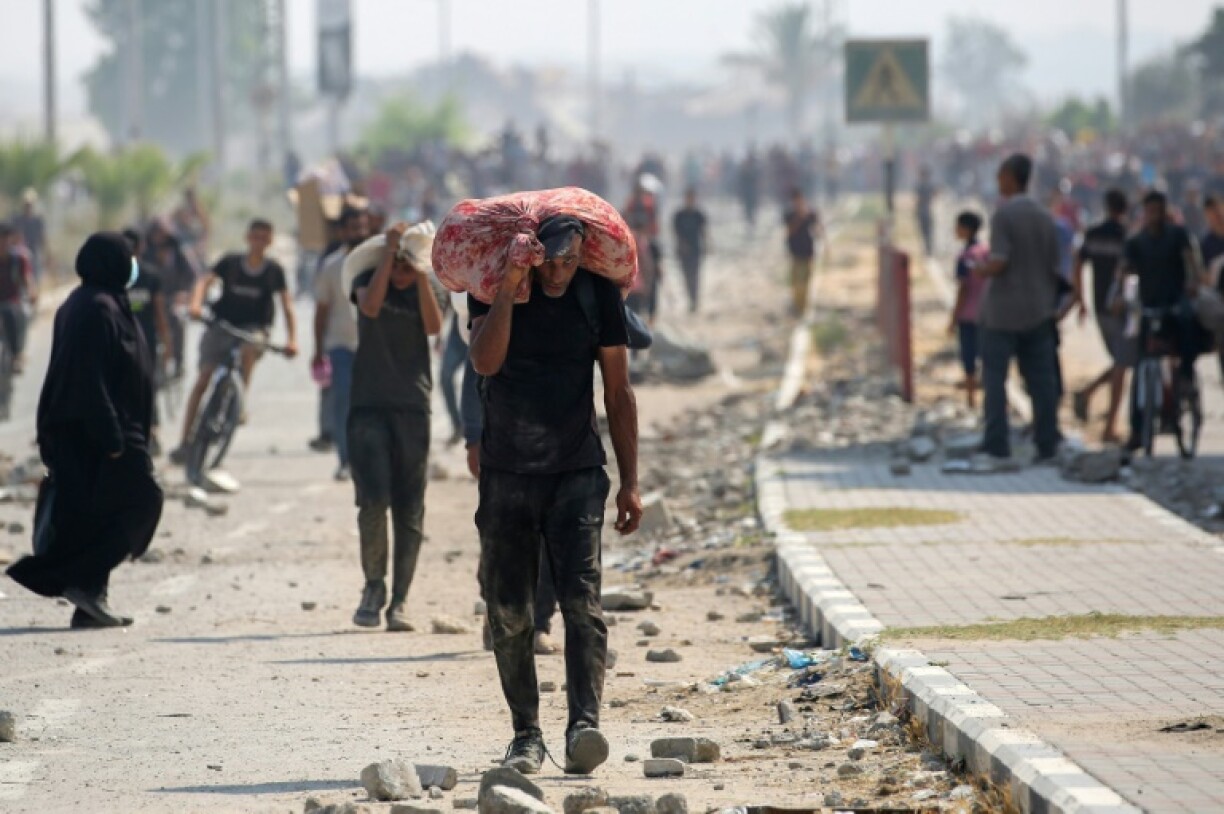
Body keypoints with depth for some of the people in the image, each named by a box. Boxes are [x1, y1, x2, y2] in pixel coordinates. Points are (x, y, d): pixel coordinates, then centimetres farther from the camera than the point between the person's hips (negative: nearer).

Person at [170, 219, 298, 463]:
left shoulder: (274, 270, 2)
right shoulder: (230, 263, 3)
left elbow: (287, 305, -4)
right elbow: (206, 281, -10)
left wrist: (292, 339, -17)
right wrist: (196, 304, -32)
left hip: (254, 327, -1)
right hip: (222, 325, 1)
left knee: (250, 347, -37)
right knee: (203, 379, -11)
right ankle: (185, 441, -9)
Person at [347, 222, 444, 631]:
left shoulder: (426, 289, 8)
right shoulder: (369, 278, 5)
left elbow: (434, 326, -12)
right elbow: (370, 305, -19)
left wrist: (421, 276, -15)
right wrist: (389, 252, -18)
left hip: (413, 408, 2)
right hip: (368, 407, -2)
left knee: (409, 509, -1)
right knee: (374, 500, -14)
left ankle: (399, 601, 5)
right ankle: (374, 586, 4)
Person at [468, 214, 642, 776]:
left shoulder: (598, 293, -1)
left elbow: (618, 392, 5)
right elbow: (485, 362, -19)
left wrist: (630, 483, 3)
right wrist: (509, 287, -24)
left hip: (577, 473, -1)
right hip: (506, 472, 1)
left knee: (581, 600, -15)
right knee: (508, 613, 3)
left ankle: (584, 725, -24)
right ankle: (526, 734, 12)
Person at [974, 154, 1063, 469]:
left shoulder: (1004, 214, -12)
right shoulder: (1045, 218, 7)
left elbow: (999, 262, -20)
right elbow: (1054, 268, 9)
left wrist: (980, 269, 0)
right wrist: (1051, 307, 18)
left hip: (1003, 312, -6)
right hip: (1038, 312, 6)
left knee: (995, 380, -2)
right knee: (1041, 381, 7)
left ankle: (997, 450, -7)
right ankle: (1048, 447, 8)